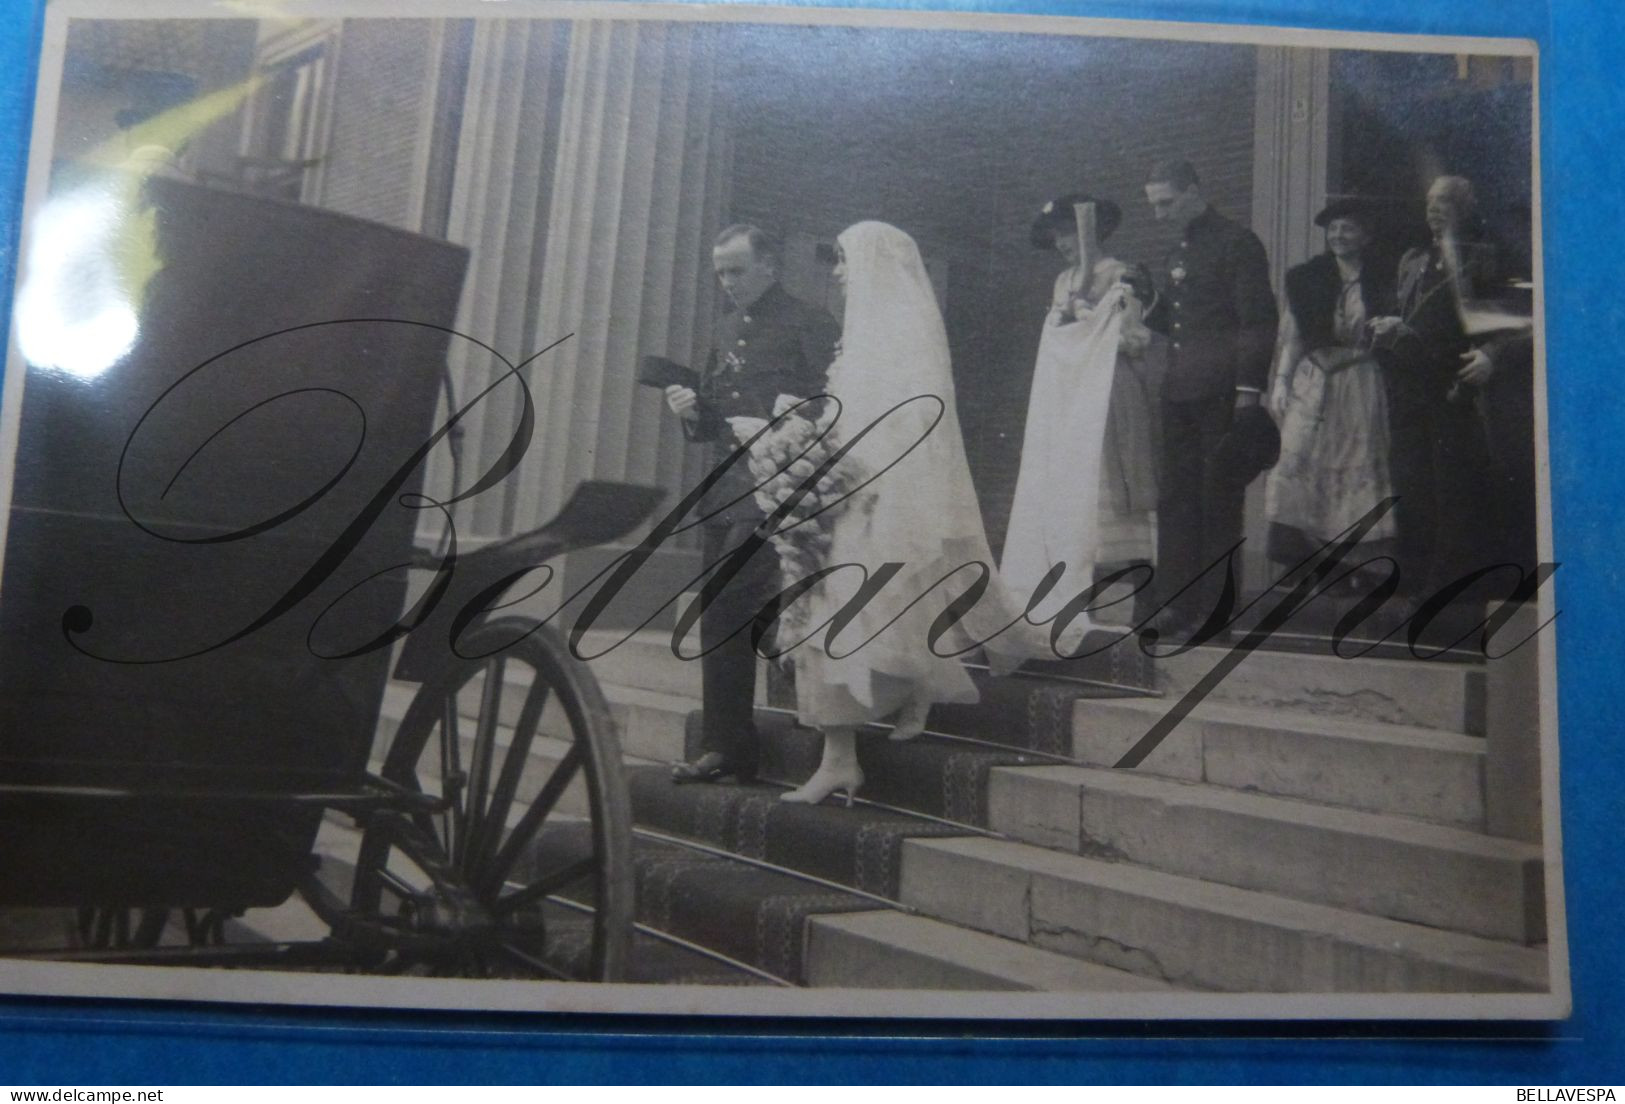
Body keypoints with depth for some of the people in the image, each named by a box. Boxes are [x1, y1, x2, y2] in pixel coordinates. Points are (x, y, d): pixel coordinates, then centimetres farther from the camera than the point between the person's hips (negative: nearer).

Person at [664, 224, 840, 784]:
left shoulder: (807, 324, -2)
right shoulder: (727, 329, 20)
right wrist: (692, 410, 2)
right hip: (724, 494, 8)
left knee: (725, 613, -14)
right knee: (722, 620, 7)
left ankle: (726, 749, -5)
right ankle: (725, 749, 14)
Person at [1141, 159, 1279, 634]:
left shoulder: (1237, 243, -4)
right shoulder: (1176, 254, 21)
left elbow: (1257, 321, -10)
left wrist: (1248, 390, -16)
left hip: (1221, 395, -8)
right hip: (1180, 395, 8)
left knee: (1218, 504, -4)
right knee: (1176, 502, 6)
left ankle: (1215, 612, 1)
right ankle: (1177, 611, 10)